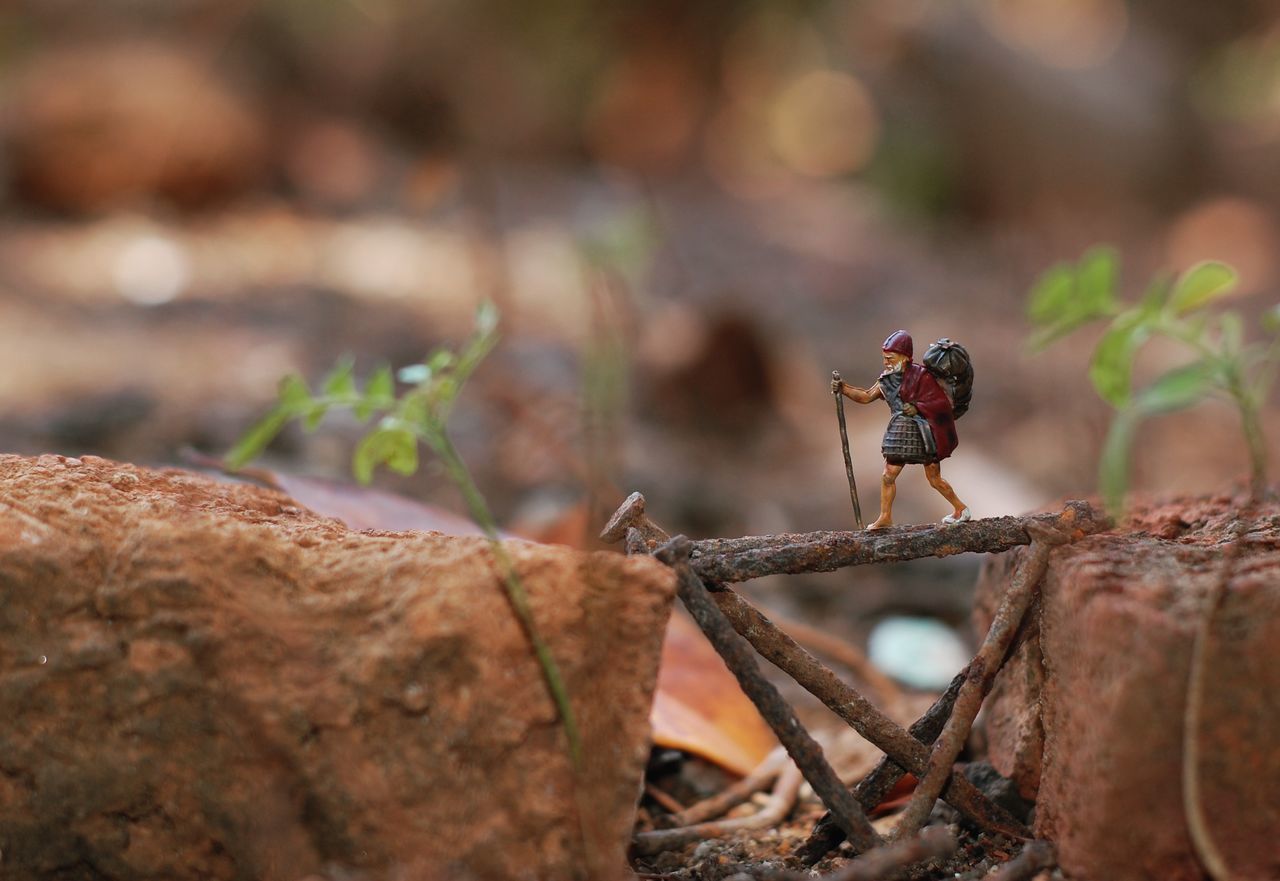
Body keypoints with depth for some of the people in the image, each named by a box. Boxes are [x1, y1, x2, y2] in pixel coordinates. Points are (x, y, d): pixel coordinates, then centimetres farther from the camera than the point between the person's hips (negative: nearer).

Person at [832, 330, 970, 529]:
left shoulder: (920, 375, -15)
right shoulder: (887, 379, 4)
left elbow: (942, 402, -15)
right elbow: (866, 396, 8)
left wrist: (917, 407, -26)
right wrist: (843, 388, -3)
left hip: (924, 434, -6)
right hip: (901, 433, 6)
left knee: (935, 480, 4)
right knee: (888, 476, 2)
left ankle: (961, 508, 23)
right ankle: (885, 517, 14)